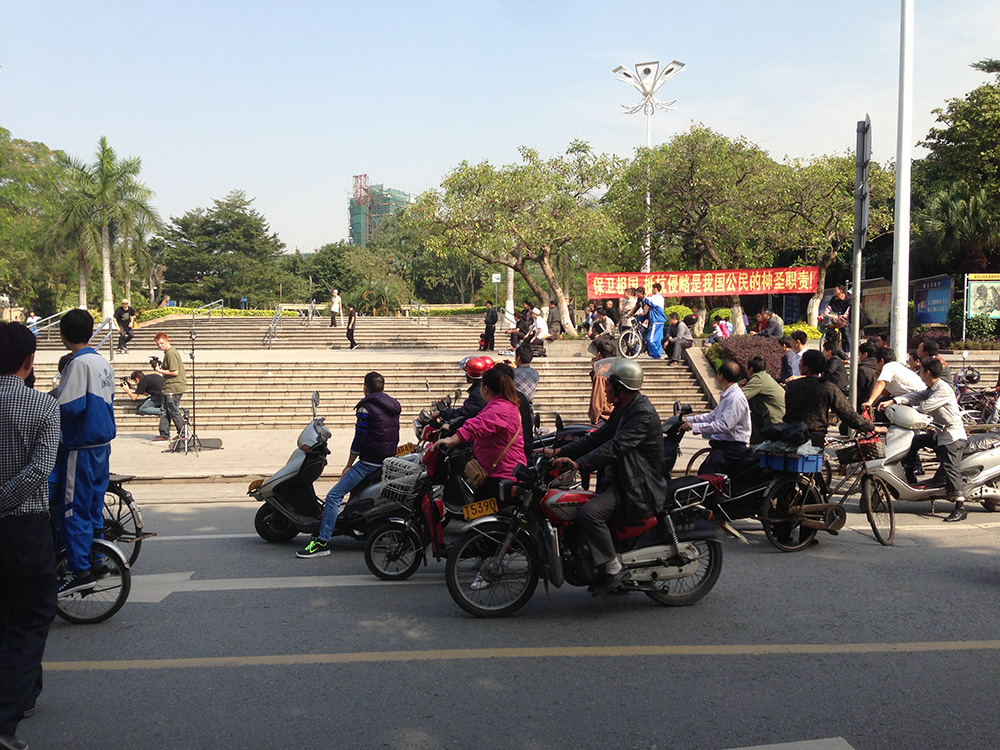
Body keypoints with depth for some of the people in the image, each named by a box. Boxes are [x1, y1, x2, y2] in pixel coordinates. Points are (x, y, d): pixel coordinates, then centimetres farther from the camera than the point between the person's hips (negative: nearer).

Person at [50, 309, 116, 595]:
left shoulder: (79, 363, -16)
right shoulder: (103, 362, 10)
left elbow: (69, 407, -23)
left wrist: (51, 397, -4)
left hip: (81, 447, -9)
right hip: (103, 443, 9)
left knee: (71, 510, -3)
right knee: (94, 505, 17)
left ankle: (80, 571, -2)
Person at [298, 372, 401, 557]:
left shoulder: (366, 407, -11)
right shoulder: (393, 405, 12)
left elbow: (359, 439, -12)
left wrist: (349, 465, -3)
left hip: (370, 462, -9)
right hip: (390, 460, 9)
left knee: (334, 495, -10)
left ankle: (323, 542, -15)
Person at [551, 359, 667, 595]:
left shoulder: (643, 414, -19)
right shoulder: (624, 409, 14)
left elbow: (616, 447, -30)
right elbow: (598, 437, 13)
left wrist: (579, 464, -35)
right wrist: (560, 452, 4)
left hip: (639, 489, -11)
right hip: (621, 481, 11)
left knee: (589, 513, -27)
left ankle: (614, 569, -15)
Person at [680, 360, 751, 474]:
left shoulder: (736, 398, -17)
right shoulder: (727, 395, 18)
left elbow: (724, 425, -25)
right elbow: (712, 416, 24)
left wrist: (694, 426, -23)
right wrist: (687, 419, 17)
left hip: (733, 447, -10)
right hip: (722, 444, 10)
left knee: (706, 477, -21)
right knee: (701, 472, 7)